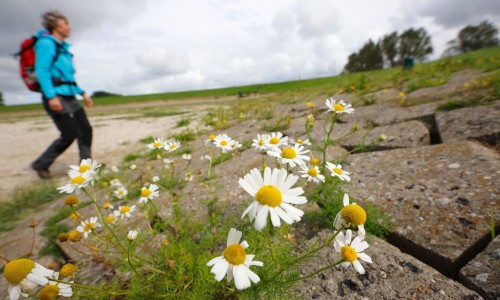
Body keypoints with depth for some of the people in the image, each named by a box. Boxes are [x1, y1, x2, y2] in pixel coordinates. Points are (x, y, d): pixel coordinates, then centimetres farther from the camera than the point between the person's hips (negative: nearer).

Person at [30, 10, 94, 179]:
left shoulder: (63, 48, 20)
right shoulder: (46, 43, -6)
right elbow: (41, 72, -17)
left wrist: (82, 93, 19)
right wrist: (51, 96, -27)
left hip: (70, 97, 8)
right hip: (56, 97, -8)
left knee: (85, 130, 2)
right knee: (69, 135, -7)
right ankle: (40, 164, 14)